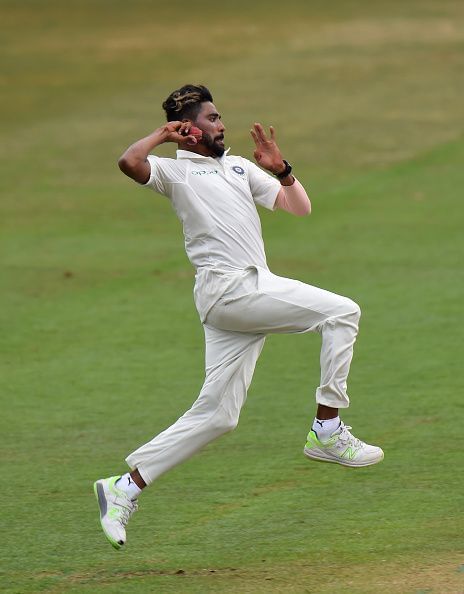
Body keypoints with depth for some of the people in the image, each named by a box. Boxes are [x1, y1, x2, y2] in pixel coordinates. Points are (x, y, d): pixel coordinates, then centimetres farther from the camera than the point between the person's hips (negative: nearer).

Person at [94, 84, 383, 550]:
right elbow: (129, 163, -19)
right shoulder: (175, 170, 3)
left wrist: (280, 169, 6)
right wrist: (164, 134, -4)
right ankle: (327, 432, -9)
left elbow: (299, 208, 21)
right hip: (227, 288, -8)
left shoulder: (239, 166, 25)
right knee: (341, 312, -13)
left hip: (253, 289, 8)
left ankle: (125, 487, 6)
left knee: (216, 415, 4)